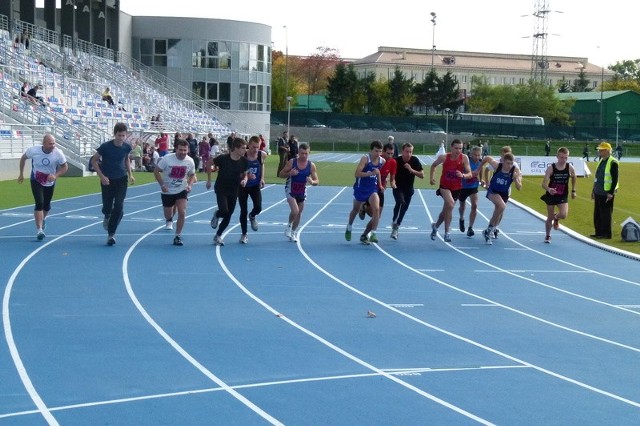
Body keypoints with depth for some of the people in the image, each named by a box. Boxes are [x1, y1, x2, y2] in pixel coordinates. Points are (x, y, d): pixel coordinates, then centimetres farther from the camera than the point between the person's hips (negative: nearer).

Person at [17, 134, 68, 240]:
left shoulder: (58, 153, -22)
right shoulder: (33, 150, -21)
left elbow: (65, 167, -8)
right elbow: (23, 158, 0)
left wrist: (55, 175, -24)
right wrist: (21, 174, 4)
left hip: (50, 183, 2)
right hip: (36, 181, -2)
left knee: (46, 206, 15)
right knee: (39, 203, -18)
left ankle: (42, 219, 50)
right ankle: (39, 230, -15)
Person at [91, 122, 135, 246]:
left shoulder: (127, 147, -6)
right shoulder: (105, 147, -16)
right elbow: (94, 161, -7)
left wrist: (130, 174, 4)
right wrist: (102, 176, -16)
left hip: (121, 180, 2)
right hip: (107, 180, -2)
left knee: (119, 207, -11)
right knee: (107, 206, 4)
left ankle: (111, 234, -3)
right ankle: (107, 217, 44)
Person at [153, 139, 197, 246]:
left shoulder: (190, 161, -10)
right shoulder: (167, 159, -19)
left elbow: (192, 175, 8)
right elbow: (156, 171, -10)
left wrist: (189, 185, -11)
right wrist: (162, 185, -19)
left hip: (182, 190, 1)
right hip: (167, 191, -1)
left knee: (182, 212, -16)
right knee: (168, 215, 10)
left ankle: (178, 236, -3)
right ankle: (169, 221, 50)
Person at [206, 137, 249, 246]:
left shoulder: (244, 161, -8)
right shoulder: (223, 158, -19)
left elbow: (244, 174, 8)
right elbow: (209, 163, -4)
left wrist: (244, 180, -16)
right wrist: (209, 180, 0)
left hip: (234, 191, 4)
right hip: (221, 189, -4)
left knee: (228, 217, 6)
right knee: (224, 211, -22)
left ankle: (218, 236, 25)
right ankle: (216, 215, 16)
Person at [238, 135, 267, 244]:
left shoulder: (262, 155, -10)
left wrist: (262, 178, 5)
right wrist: (246, 175, -30)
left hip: (255, 186, 2)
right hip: (243, 186, -2)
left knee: (258, 207, -14)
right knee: (243, 211, 2)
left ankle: (252, 216, 25)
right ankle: (244, 234, 18)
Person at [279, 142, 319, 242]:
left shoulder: (311, 165, -8)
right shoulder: (292, 162, -13)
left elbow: (317, 181, -5)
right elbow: (281, 174, -6)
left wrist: (312, 182, -28)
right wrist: (289, 173, -26)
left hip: (302, 192, 3)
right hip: (291, 190, -3)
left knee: (299, 213, 12)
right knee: (295, 211, -20)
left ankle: (294, 233, 30)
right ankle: (289, 226, 7)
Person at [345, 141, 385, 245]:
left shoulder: (382, 161, -3)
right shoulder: (365, 159, -19)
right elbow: (357, 173, -28)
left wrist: (380, 184, 15)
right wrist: (371, 173, -37)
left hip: (372, 189, 3)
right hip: (361, 188, -3)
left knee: (376, 209, -19)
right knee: (356, 210, 17)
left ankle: (371, 233, -14)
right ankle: (349, 228, 44)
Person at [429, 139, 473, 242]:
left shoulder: (464, 158, -13)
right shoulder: (444, 157, -13)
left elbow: (470, 174, -14)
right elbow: (433, 165, 8)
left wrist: (463, 175, -33)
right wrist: (431, 177, 0)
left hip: (456, 188, 3)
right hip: (444, 186, -3)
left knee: (446, 210, 16)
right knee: (450, 204, -28)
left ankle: (435, 226, 46)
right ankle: (447, 232, -22)